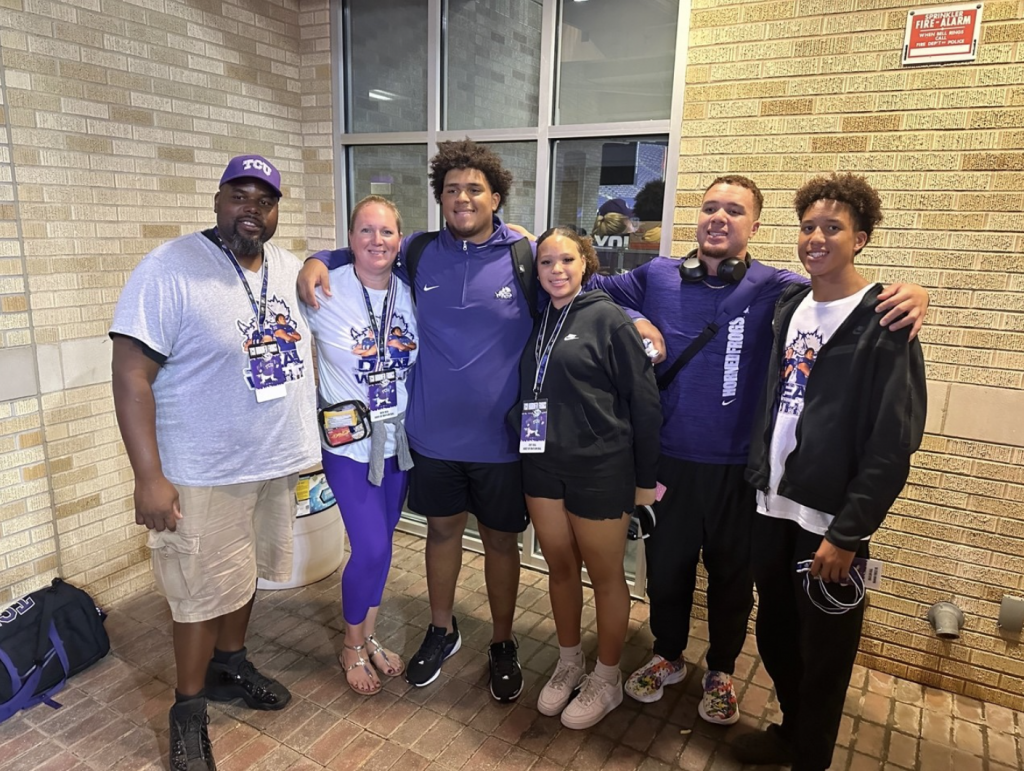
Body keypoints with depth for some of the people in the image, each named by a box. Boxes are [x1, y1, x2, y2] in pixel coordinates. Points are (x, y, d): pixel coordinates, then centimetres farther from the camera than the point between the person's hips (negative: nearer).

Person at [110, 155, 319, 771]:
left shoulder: (289, 268, 4)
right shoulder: (171, 269, -15)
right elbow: (131, 375, -18)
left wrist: (308, 439, 14)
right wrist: (149, 477, -21)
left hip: (279, 463, 6)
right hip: (206, 474, -6)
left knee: (245, 573, 21)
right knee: (206, 592, 7)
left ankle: (230, 664, 44)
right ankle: (189, 709, 29)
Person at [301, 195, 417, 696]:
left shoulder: (410, 293, 0)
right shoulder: (325, 292, -12)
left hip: (399, 439, 4)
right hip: (349, 443, -4)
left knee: (380, 544, 15)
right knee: (372, 549, -5)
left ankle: (370, 637, 37)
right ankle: (352, 647, 23)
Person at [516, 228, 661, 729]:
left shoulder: (608, 318, -10)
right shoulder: (536, 321, 7)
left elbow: (643, 400, -10)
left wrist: (645, 477, -8)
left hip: (599, 469, -5)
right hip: (542, 464, 6)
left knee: (604, 574, 10)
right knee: (560, 568, 17)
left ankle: (607, 679, 31)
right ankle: (569, 664, 39)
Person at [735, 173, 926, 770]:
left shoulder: (884, 322, -11)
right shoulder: (789, 307, 7)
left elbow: (893, 443, -15)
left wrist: (847, 532, -16)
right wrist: (760, 479, 9)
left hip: (830, 520, -5)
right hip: (774, 506, 6)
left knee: (823, 654, 11)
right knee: (774, 637, 18)